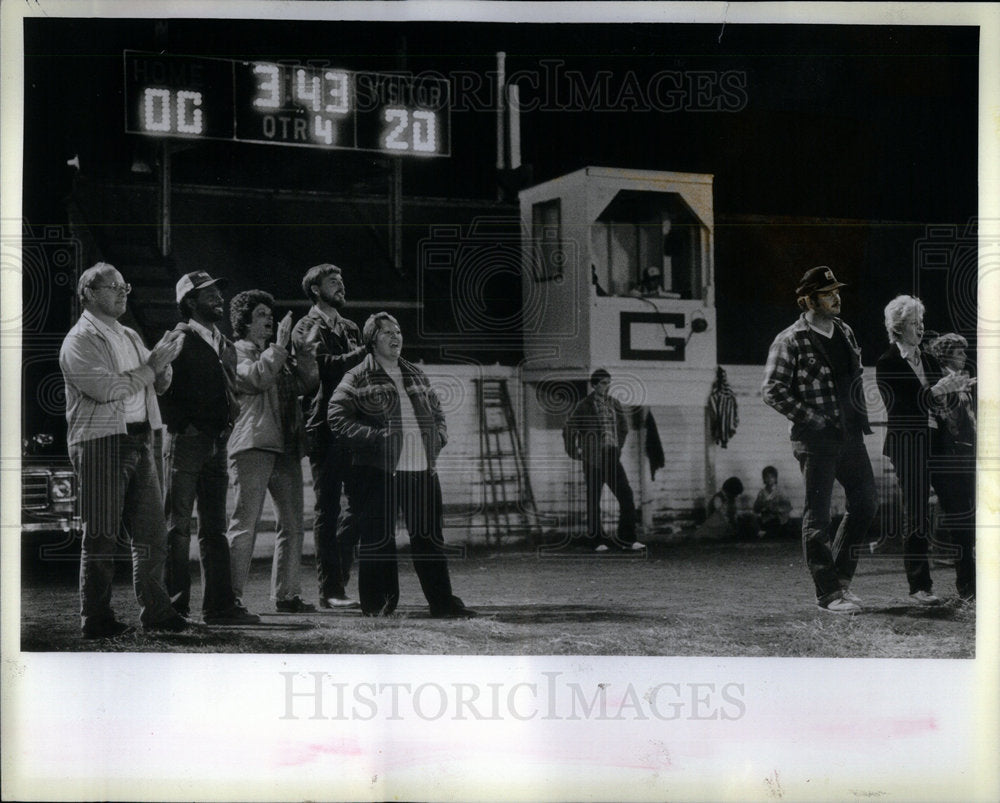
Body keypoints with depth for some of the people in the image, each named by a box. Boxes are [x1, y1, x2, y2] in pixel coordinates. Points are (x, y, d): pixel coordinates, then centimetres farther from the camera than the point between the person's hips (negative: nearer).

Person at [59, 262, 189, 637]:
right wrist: (152, 365, -12)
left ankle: (155, 610, 17)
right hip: (101, 442, -7)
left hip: (139, 440, 7)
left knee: (151, 532, 8)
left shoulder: (129, 336, 19)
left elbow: (158, 384, 19)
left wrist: (163, 361, -2)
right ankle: (96, 619, 5)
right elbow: (107, 388, -18)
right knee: (101, 536, -2)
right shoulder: (80, 340, -5)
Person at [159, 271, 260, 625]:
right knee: (177, 525, -4)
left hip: (217, 444, 7)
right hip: (185, 441, -7)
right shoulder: (179, 339, -4)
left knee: (215, 527, 8)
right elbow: (164, 389, -9)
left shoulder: (226, 346, 18)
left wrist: (225, 429, 11)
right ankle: (174, 606, -1)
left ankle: (220, 604, 11)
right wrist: (183, 426, -13)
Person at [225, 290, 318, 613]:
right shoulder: (236, 353, 3)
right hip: (253, 446, -7)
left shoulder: (280, 355, 25)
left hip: (285, 447, 7)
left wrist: (305, 351, 1)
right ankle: (231, 595, -6)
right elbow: (258, 377, -16)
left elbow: (307, 384, 14)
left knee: (292, 523, 6)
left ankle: (286, 595, 12)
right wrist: (280, 344, -12)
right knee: (244, 524, -9)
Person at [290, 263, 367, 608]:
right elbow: (325, 364, -18)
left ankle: (338, 576, 21)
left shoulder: (350, 328, 22)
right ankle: (330, 590, 1)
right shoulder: (307, 329, -1)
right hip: (324, 428, -7)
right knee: (327, 509, -2)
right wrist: (366, 352, -18)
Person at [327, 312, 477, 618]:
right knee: (378, 538, 0)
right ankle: (378, 603, 10)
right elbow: (338, 419, -10)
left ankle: (442, 602, 14)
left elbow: (437, 412, 27)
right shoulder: (358, 378, 0)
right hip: (378, 470, -5)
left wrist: (438, 438, 7)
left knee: (430, 536, 8)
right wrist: (377, 438, -18)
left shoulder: (416, 375, 18)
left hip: (422, 468, 5)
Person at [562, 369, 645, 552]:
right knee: (594, 500, 5)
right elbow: (568, 429, 0)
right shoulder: (584, 405, -5)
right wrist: (574, 452, 1)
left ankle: (626, 539, 2)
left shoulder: (614, 403, 9)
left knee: (626, 496, -5)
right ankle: (595, 540, 19)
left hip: (611, 458, 4)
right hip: (593, 458, -4)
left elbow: (623, 427, 24)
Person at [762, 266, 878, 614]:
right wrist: (810, 419, -17)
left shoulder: (845, 333, 13)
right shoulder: (790, 341, -9)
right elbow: (772, 390, -14)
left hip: (850, 434, 7)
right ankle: (829, 592, 7)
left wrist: (861, 416, 12)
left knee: (867, 503, 10)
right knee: (817, 516, -1)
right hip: (815, 441, -7)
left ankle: (840, 574, 26)